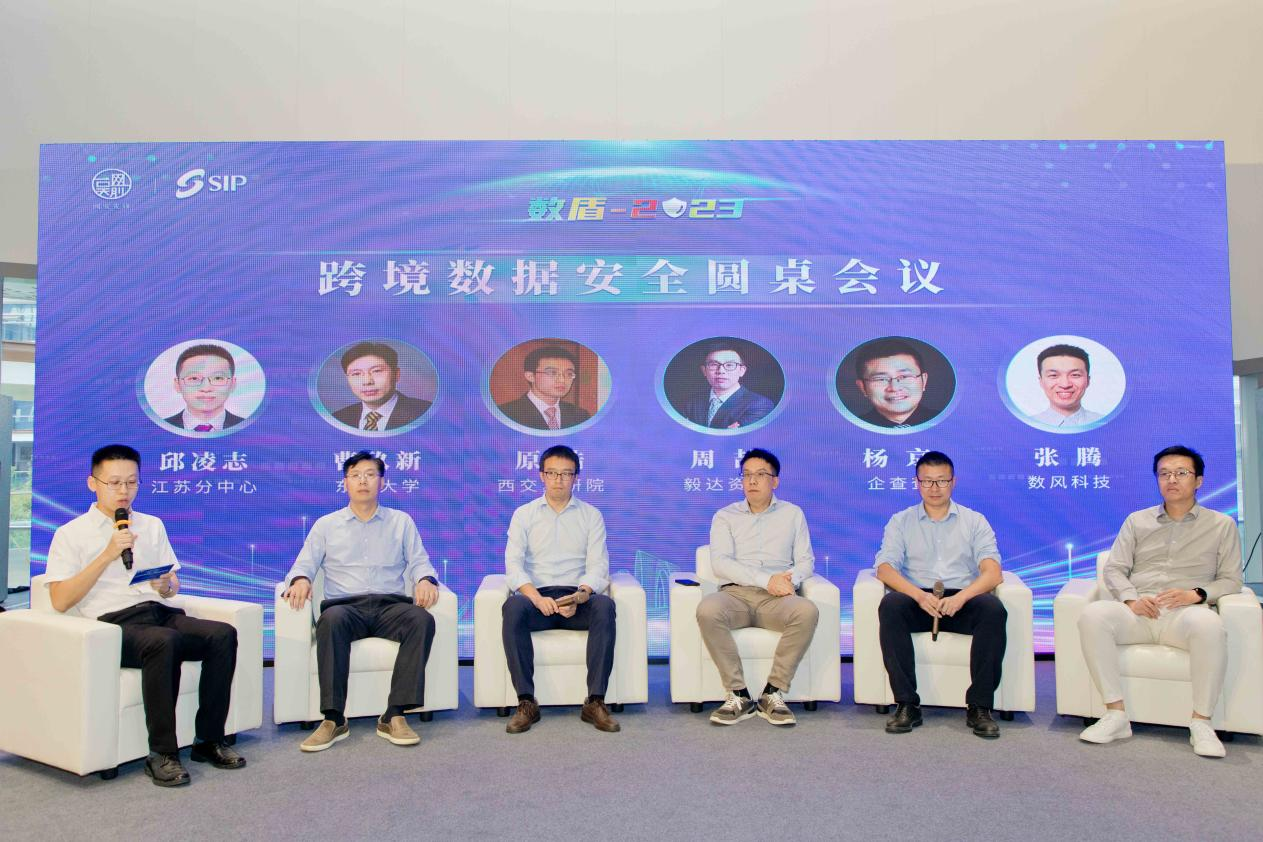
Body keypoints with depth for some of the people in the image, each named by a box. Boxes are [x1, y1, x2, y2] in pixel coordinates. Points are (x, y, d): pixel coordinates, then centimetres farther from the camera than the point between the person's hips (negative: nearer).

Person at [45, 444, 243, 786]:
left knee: (222, 634, -25)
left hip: (160, 612, 5)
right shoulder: (70, 534, 9)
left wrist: (166, 585, -3)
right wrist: (108, 555, -9)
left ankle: (210, 740, -14)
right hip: (114, 623, -5)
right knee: (163, 641, -38)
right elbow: (60, 601, -2)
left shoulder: (152, 525, 23)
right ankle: (162, 753, -27)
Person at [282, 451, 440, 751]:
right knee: (331, 620, -37)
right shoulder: (326, 525, 20)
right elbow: (304, 564, 13)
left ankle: (394, 716, -32)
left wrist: (425, 580, -12)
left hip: (391, 606, 1)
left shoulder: (401, 522, 19)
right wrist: (301, 579, -12)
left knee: (422, 619, -33)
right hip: (344, 606, 0)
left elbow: (420, 562, 12)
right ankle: (334, 719, -33)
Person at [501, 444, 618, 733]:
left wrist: (580, 596, -21)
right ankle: (526, 703, -27)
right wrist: (537, 598, -20)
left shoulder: (591, 515, 12)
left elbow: (598, 566, 1)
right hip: (536, 596, 0)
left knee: (604, 605, -33)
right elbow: (513, 564, -1)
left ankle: (595, 702, -28)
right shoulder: (524, 514, 12)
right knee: (513, 607, -34)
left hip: (578, 598, 0)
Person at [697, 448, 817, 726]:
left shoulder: (792, 514, 18)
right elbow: (720, 563, -2)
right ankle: (738, 695, -21)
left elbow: (806, 561, 12)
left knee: (807, 611, -33)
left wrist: (790, 579, -13)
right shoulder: (725, 516, 13)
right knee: (707, 609, -34)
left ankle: (773, 693, -19)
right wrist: (767, 580, -15)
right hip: (735, 593, -1)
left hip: (777, 598, 1)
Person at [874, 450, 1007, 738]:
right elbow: (885, 568, -2)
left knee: (993, 609, -31)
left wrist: (961, 597, -23)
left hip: (962, 600, 0)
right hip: (917, 598, 0)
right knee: (890, 605, -32)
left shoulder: (974, 521, 13)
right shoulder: (901, 521, 13)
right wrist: (919, 595, -22)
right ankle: (906, 704, -26)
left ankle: (979, 706, -21)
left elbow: (992, 572, -2)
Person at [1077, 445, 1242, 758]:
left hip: (1185, 613, -2)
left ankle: (1201, 722, -23)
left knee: (1209, 623, -39)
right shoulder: (1137, 521, 19)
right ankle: (1116, 714, -26)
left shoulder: (1222, 525, 16)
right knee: (1093, 614, -32)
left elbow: (1231, 580, 10)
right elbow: (1113, 568, 12)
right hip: (1137, 610, 2)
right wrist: (1130, 598, -9)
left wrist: (1196, 594, -11)